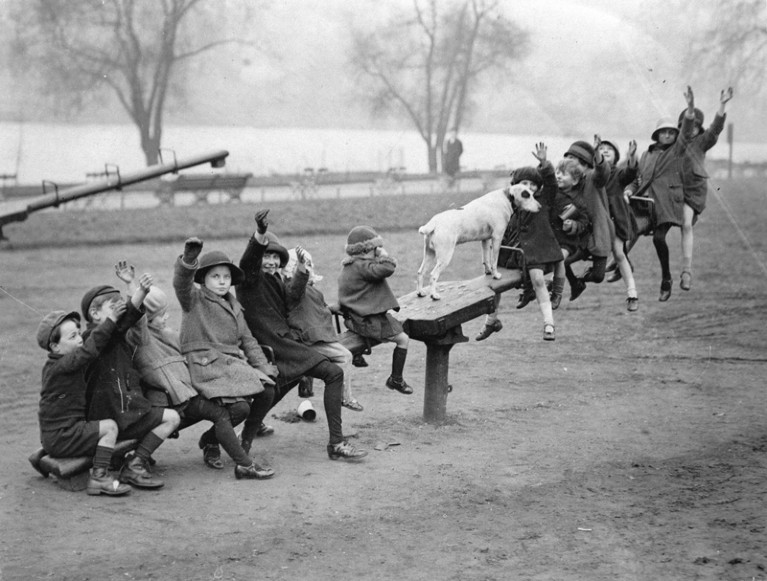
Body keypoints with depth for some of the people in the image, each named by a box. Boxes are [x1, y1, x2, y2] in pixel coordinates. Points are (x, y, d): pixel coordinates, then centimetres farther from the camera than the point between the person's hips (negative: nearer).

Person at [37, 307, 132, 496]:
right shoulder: (59, 366, -21)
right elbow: (89, 350, -33)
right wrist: (110, 321, -33)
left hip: (53, 436, 10)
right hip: (59, 438, -10)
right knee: (109, 426, -15)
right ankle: (99, 478, -16)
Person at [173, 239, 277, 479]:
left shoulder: (234, 308, 22)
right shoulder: (194, 300, 2)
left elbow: (248, 340, 22)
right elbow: (181, 283, -21)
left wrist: (264, 368, 9)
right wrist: (188, 259, -41)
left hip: (234, 363, 7)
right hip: (205, 365, -7)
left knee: (267, 391, -13)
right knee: (239, 406, -27)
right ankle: (243, 464, -14)